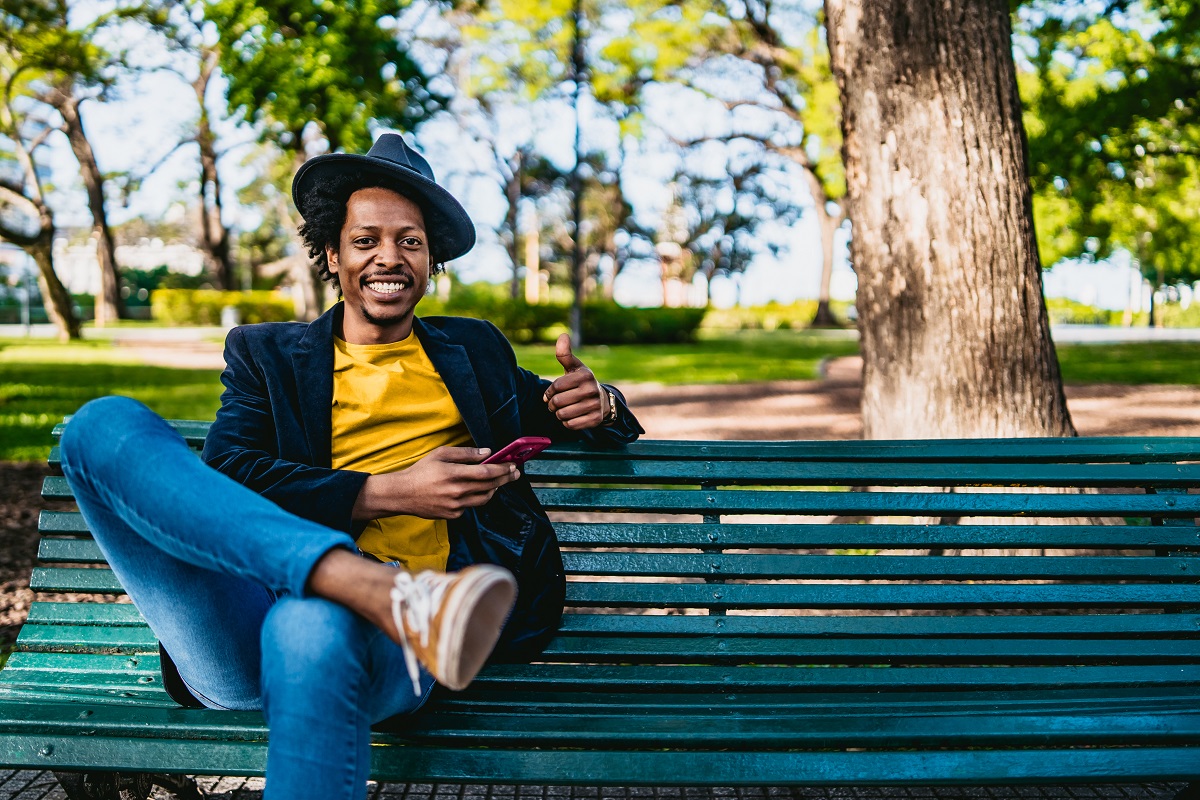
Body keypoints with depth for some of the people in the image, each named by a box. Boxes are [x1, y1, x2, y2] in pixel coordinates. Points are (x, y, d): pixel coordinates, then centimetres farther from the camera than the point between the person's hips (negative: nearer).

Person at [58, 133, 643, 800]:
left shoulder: (474, 348, 26)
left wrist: (597, 402, 9)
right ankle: (385, 591, -37)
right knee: (105, 424, -23)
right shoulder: (266, 354, 21)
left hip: (385, 640, -2)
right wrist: (387, 493, -9)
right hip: (239, 649, 3)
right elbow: (225, 475, 4)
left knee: (311, 627, -41)